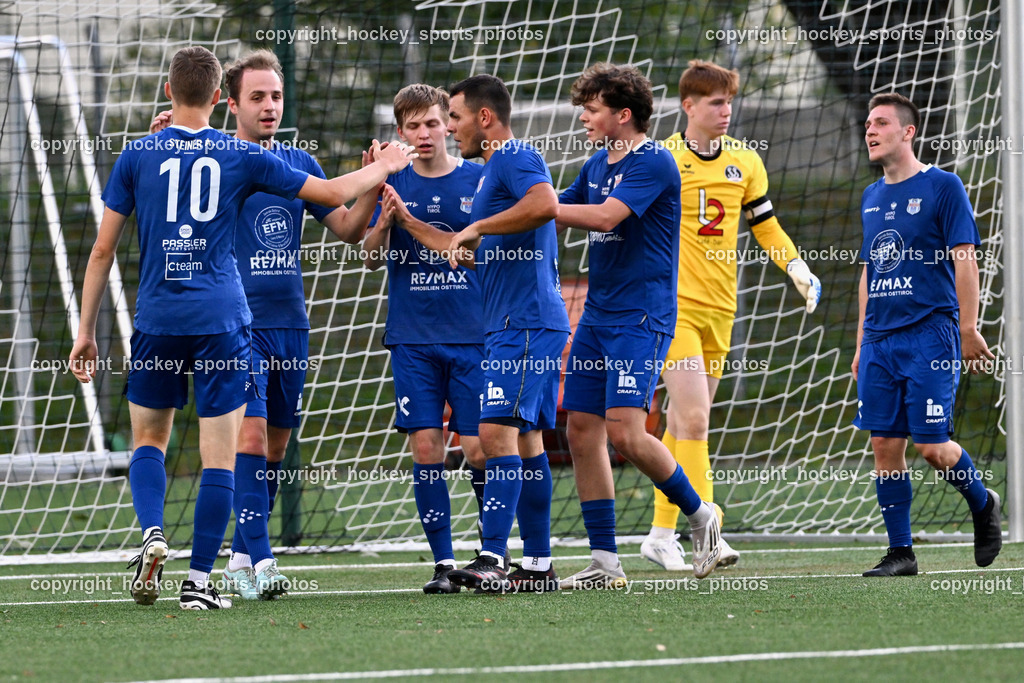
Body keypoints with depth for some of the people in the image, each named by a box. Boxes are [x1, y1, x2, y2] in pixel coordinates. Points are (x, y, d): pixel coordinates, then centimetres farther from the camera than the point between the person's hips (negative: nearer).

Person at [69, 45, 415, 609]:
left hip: (156, 320, 1)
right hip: (222, 321, -1)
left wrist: (86, 331, 9)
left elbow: (103, 250, 3)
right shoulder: (242, 157, 3)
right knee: (219, 455, 2)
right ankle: (199, 580, -1)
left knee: (148, 440, 17)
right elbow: (333, 193, 8)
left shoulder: (138, 155, 3)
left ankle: (151, 532, -8)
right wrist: (385, 166, 27)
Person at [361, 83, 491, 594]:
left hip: (473, 336, -1)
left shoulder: (478, 180, 2)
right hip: (412, 339, 1)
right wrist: (385, 216, -17)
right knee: (425, 447, -4)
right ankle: (443, 561, 2)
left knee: (478, 448, -5)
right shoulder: (394, 182, 6)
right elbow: (372, 258, 2)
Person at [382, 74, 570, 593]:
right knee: (525, 439, 11)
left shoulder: (514, 157, -8)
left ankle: (492, 560, -23)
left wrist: (477, 226, -23)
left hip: (524, 325, -11)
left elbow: (547, 204, -30)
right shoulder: (494, 169, 23)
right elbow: (469, 254, 32)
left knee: (498, 431, -17)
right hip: (513, 325, 11)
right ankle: (538, 565, 13)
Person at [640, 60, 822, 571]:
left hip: (719, 308, 5)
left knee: (683, 423, 10)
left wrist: (796, 267, 6)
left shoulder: (745, 161, 10)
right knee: (693, 419, -15)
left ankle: (661, 535, 18)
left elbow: (765, 224, 20)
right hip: (672, 304, -5)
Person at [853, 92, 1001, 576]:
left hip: (930, 335, -6)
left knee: (932, 447, -8)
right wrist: (861, 343, 18)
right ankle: (900, 552, 6)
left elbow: (964, 260, -7)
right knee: (885, 445, 0)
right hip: (880, 340, 6)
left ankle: (983, 504, 19)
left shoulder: (942, 187, -4)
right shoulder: (871, 197, 15)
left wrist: (968, 331, -12)